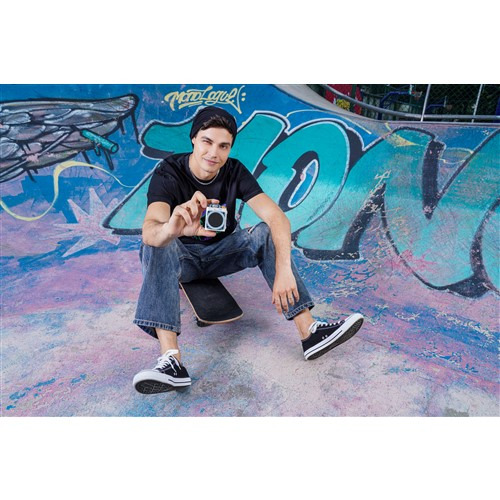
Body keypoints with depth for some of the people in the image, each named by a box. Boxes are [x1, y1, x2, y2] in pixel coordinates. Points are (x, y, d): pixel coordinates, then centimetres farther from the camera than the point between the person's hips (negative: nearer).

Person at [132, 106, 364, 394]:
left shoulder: (235, 172, -12)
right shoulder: (168, 173, -20)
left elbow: (277, 217, -24)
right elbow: (149, 229, -39)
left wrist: (284, 270, -40)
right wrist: (171, 229, -65)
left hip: (223, 249, 2)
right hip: (183, 255, -2)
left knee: (267, 233, -23)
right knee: (158, 246, -35)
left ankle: (310, 332, -28)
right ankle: (171, 361, -46)